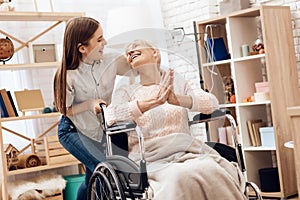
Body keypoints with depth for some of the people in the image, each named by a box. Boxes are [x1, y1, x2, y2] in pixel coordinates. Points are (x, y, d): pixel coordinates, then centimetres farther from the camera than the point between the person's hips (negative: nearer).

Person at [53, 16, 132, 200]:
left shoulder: (112, 61, -16)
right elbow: (64, 109, -13)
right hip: (74, 131, -5)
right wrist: (90, 104, -28)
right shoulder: (68, 75, -25)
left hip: (102, 129, 5)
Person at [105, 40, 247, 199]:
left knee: (211, 172, -33)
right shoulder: (126, 91, 17)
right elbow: (110, 116, -5)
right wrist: (153, 101, -18)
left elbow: (212, 103, 5)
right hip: (151, 158, -2)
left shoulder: (177, 82, 21)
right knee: (181, 177, -37)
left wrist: (176, 99, -15)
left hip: (186, 149, 2)